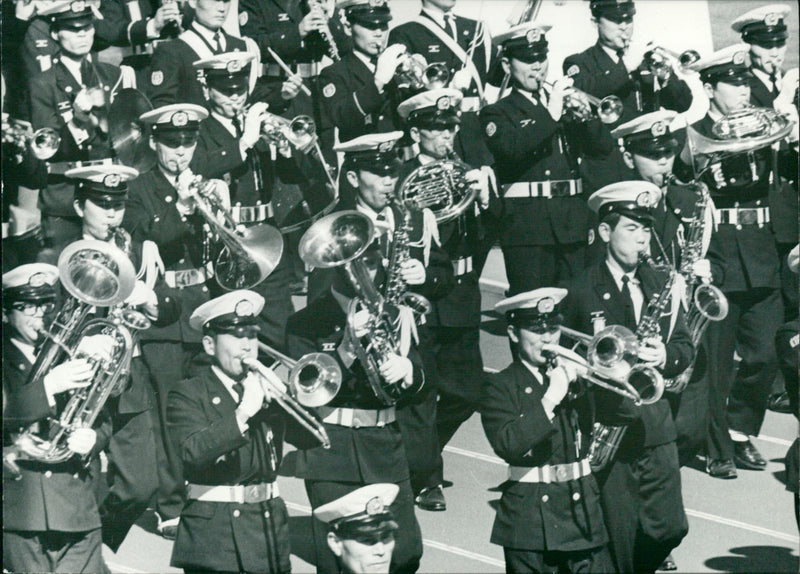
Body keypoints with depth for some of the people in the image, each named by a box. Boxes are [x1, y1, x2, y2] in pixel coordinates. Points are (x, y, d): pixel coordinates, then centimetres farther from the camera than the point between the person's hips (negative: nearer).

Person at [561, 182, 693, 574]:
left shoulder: (660, 286, 10)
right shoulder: (580, 291, -4)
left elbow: (684, 347, 10)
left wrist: (665, 356, -10)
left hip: (655, 426, 4)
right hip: (604, 425, -4)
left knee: (669, 528, 3)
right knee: (621, 540, -2)